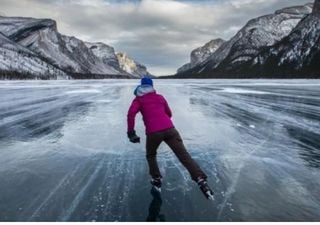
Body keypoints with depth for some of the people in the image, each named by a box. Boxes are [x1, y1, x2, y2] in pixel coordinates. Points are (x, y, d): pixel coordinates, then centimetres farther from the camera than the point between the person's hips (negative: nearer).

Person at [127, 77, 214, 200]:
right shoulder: (160, 97, 26)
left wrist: (131, 133, -3)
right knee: (184, 155, -4)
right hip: (169, 129, 2)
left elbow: (131, 113, -4)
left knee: (151, 155, 25)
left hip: (153, 132, -2)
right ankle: (201, 180, -16)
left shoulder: (138, 99, 15)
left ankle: (156, 180, 21)